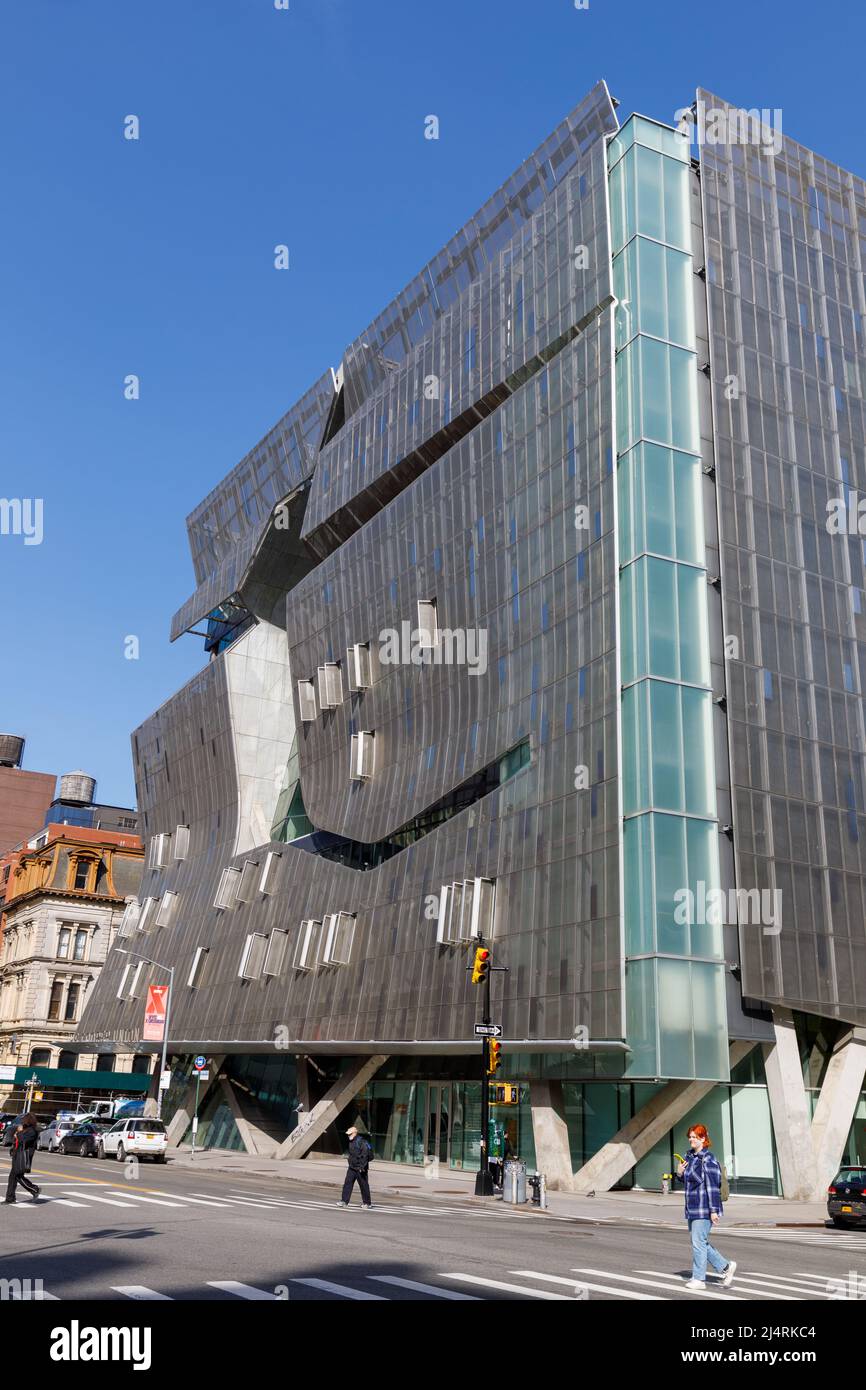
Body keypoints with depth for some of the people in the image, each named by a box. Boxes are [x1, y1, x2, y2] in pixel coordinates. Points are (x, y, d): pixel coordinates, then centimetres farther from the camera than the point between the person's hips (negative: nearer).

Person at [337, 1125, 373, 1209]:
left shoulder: (362, 1142, -17)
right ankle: (344, 1201, 7)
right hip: (352, 1167, 8)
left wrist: (362, 1166, -24)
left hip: (360, 1169, -8)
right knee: (347, 1183, 3)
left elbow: (365, 1155, -21)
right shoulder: (351, 1142, 12)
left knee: (364, 1185, 2)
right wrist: (350, 1163, 22)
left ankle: (367, 1203, 12)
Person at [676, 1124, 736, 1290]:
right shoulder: (689, 1156, 11)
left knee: (698, 1242, -4)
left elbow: (713, 1187, -19)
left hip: (704, 1208, -9)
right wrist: (680, 1173, 1)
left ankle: (699, 1280, 6)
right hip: (692, 1208, 9)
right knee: (700, 1243, 14)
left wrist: (714, 1211, -21)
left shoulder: (708, 1159, -16)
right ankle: (725, 1267, 26)